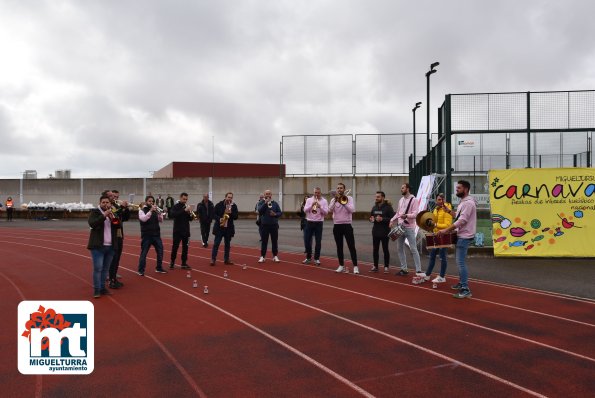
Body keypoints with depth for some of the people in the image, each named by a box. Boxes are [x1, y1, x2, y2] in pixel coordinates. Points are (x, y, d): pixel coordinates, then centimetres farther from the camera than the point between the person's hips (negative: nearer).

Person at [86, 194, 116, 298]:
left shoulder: (112, 213, 13)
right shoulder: (94, 212, -1)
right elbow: (92, 224, -18)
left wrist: (112, 218, -12)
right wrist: (104, 215, -24)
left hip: (110, 246, 5)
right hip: (98, 246, -5)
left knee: (105, 268, 9)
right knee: (98, 268, -6)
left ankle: (102, 288, 17)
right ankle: (96, 290, 0)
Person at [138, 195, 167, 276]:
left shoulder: (156, 210, 10)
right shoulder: (142, 210, -1)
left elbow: (161, 220, 0)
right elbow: (143, 219, -20)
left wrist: (159, 213, -18)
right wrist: (150, 211, -26)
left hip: (156, 234, 4)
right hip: (146, 235, -4)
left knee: (160, 251, 5)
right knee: (144, 252, -2)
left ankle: (159, 268, 17)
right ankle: (141, 270, 4)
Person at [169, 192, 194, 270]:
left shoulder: (187, 207, 10)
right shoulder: (175, 206, -4)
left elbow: (190, 219, 10)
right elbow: (173, 215, -24)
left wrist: (190, 214, -13)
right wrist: (184, 210, -31)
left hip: (186, 230, 4)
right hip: (177, 230, -4)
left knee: (185, 247, 5)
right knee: (175, 247, -1)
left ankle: (184, 263, 10)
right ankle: (172, 262, 11)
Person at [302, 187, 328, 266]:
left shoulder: (324, 201, 1)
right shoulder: (309, 200, 6)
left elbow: (326, 212, -7)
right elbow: (305, 210, -5)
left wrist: (320, 207, -21)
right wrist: (312, 205, -19)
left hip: (318, 223, -1)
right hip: (309, 222, 2)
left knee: (318, 242, 0)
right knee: (307, 241, 4)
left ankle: (316, 259, 10)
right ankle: (308, 258, 18)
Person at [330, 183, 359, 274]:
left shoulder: (349, 198, 1)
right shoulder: (334, 199, 6)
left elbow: (352, 210, -14)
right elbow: (330, 210, -11)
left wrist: (344, 203, -19)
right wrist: (335, 200, -19)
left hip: (347, 225, -2)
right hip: (337, 226, 3)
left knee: (351, 246, -4)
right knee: (339, 247, 8)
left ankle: (355, 266, -1)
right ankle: (341, 266, 17)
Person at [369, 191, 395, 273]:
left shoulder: (388, 207, -8)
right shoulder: (374, 207, 12)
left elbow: (392, 218, -15)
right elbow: (371, 216, 23)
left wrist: (382, 219, -22)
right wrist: (371, 219, 0)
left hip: (384, 232, -6)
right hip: (375, 232, 6)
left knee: (385, 249, 2)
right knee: (375, 249, 8)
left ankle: (386, 267, 10)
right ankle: (375, 266, 17)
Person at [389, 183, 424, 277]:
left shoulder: (413, 200, -8)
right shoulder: (401, 200, 14)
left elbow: (415, 214, -17)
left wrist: (406, 215, -33)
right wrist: (392, 220, 5)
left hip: (409, 228, -8)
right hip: (400, 227, 8)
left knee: (413, 249, -7)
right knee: (400, 248, 11)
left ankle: (418, 270, -4)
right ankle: (404, 269, 21)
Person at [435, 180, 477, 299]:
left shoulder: (468, 203, -19)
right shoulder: (463, 202, 14)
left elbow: (461, 221, -26)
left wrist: (445, 230, -27)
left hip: (464, 237, -11)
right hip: (460, 235, 11)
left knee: (461, 262, -12)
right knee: (459, 261, 18)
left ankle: (465, 290, -11)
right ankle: (461, 283, 30)